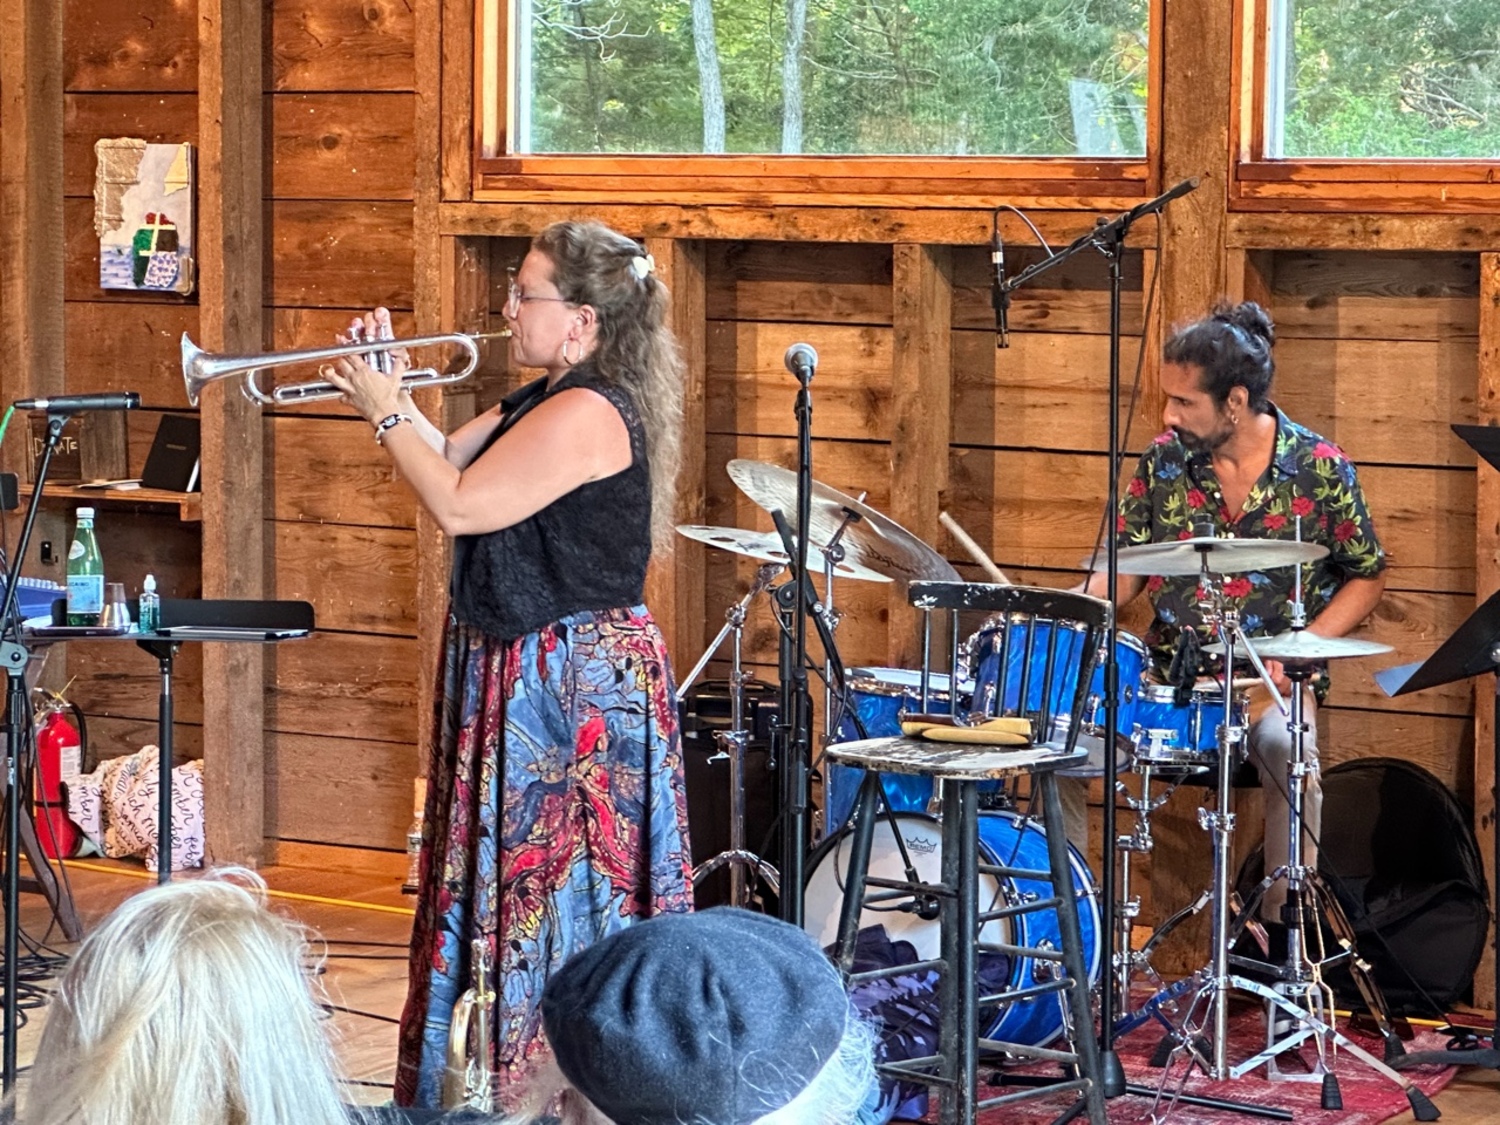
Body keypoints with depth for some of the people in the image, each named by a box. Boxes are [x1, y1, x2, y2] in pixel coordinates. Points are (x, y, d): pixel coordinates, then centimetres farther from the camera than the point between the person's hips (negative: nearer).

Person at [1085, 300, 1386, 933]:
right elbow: (1123, 570, 7)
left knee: (1286, 750, -36)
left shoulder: (1318, 468, -7)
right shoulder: (1164, 461, 1)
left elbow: (1367, 576, 2)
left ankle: (1284, 930, -23)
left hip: (1273, 681, -3)